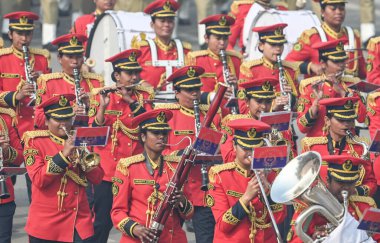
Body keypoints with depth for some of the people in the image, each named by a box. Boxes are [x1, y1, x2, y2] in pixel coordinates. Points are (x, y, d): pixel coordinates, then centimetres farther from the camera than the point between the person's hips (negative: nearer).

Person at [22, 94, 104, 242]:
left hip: (79, 220, 2)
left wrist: (84, 158, -13)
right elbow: (38, 180, -14)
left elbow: (97, 179, 5)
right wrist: (63, 155, -19)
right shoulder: (35, 142, -1)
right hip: (46, 224, -2)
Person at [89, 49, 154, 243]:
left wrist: (131, 101, -18)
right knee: (102, 224, -3)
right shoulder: (104, 97, 1)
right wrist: (103, 106, -23)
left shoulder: (144, 97, 8)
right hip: (107, 171, -2)